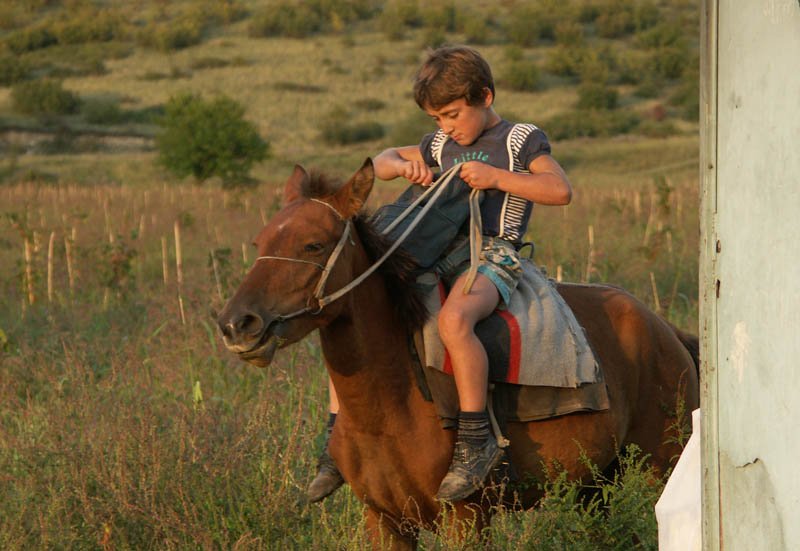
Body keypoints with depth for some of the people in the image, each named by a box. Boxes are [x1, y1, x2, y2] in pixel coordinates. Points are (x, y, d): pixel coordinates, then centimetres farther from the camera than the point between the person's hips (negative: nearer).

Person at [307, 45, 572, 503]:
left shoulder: (522, 140, 2)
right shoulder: (442, 145, 22)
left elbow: (561, 190, -11)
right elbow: (382, 162, 30)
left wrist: (497, 178, -19)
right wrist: (402, 165, 5)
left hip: (493, 253, -8)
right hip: (438, 255, 8)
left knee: (454, 320, -41)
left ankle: (476, 440, -35)